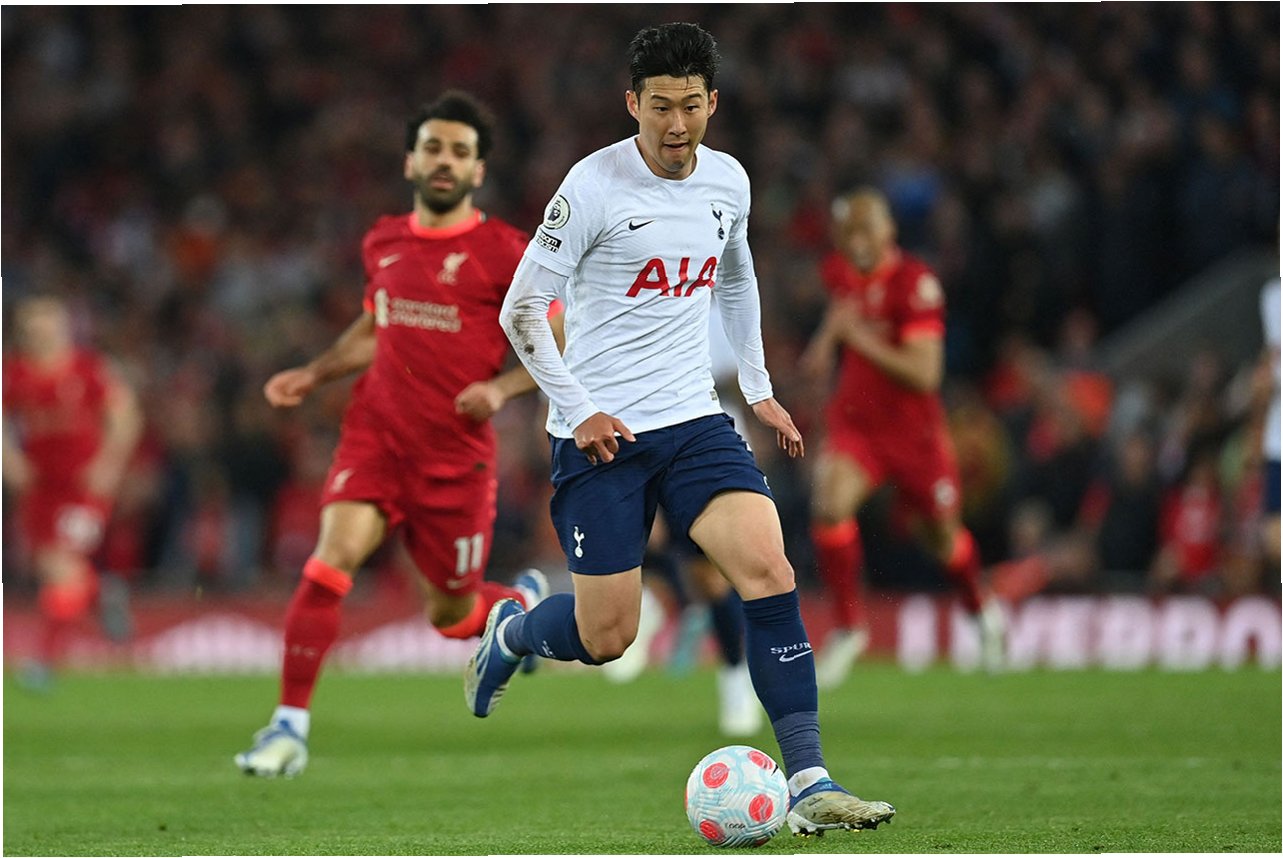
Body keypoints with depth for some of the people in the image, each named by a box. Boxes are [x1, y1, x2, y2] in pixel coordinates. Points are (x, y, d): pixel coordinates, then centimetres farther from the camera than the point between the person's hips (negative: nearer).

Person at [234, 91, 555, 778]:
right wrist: (312, 375, 13)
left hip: (456, 456, -3)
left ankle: (526, 602, 45)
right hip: (375, 437, 3)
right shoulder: (384, 243, 8)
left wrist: (500, 388, -19)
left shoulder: (502, 253, -7)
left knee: (451, 614, 8)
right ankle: (290, 726, -15)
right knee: (331, 559, -20)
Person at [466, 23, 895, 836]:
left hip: (695, 419, 4)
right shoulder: (595, 185, -13)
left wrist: (760, 390, 22)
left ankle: (809, 784, -18)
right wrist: (578, 411, -15)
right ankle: (509, 632, 34)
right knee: (606, 639, -2)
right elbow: (522, 308, -9)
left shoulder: (728, 182, 5)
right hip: (602, 433, -4)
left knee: (769, 571, -17)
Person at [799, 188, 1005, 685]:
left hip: (914, 427, -3)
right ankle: (848, 628, -10)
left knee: (943, 534, 15)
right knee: (830, 505, -24)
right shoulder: (839, 272, -2)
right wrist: (826, 340, 7)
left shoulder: (916, 284, -21)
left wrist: (860, 337, -29)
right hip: (854, 421, 3)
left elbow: (925, 373, -26)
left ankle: (982, 613, 47)